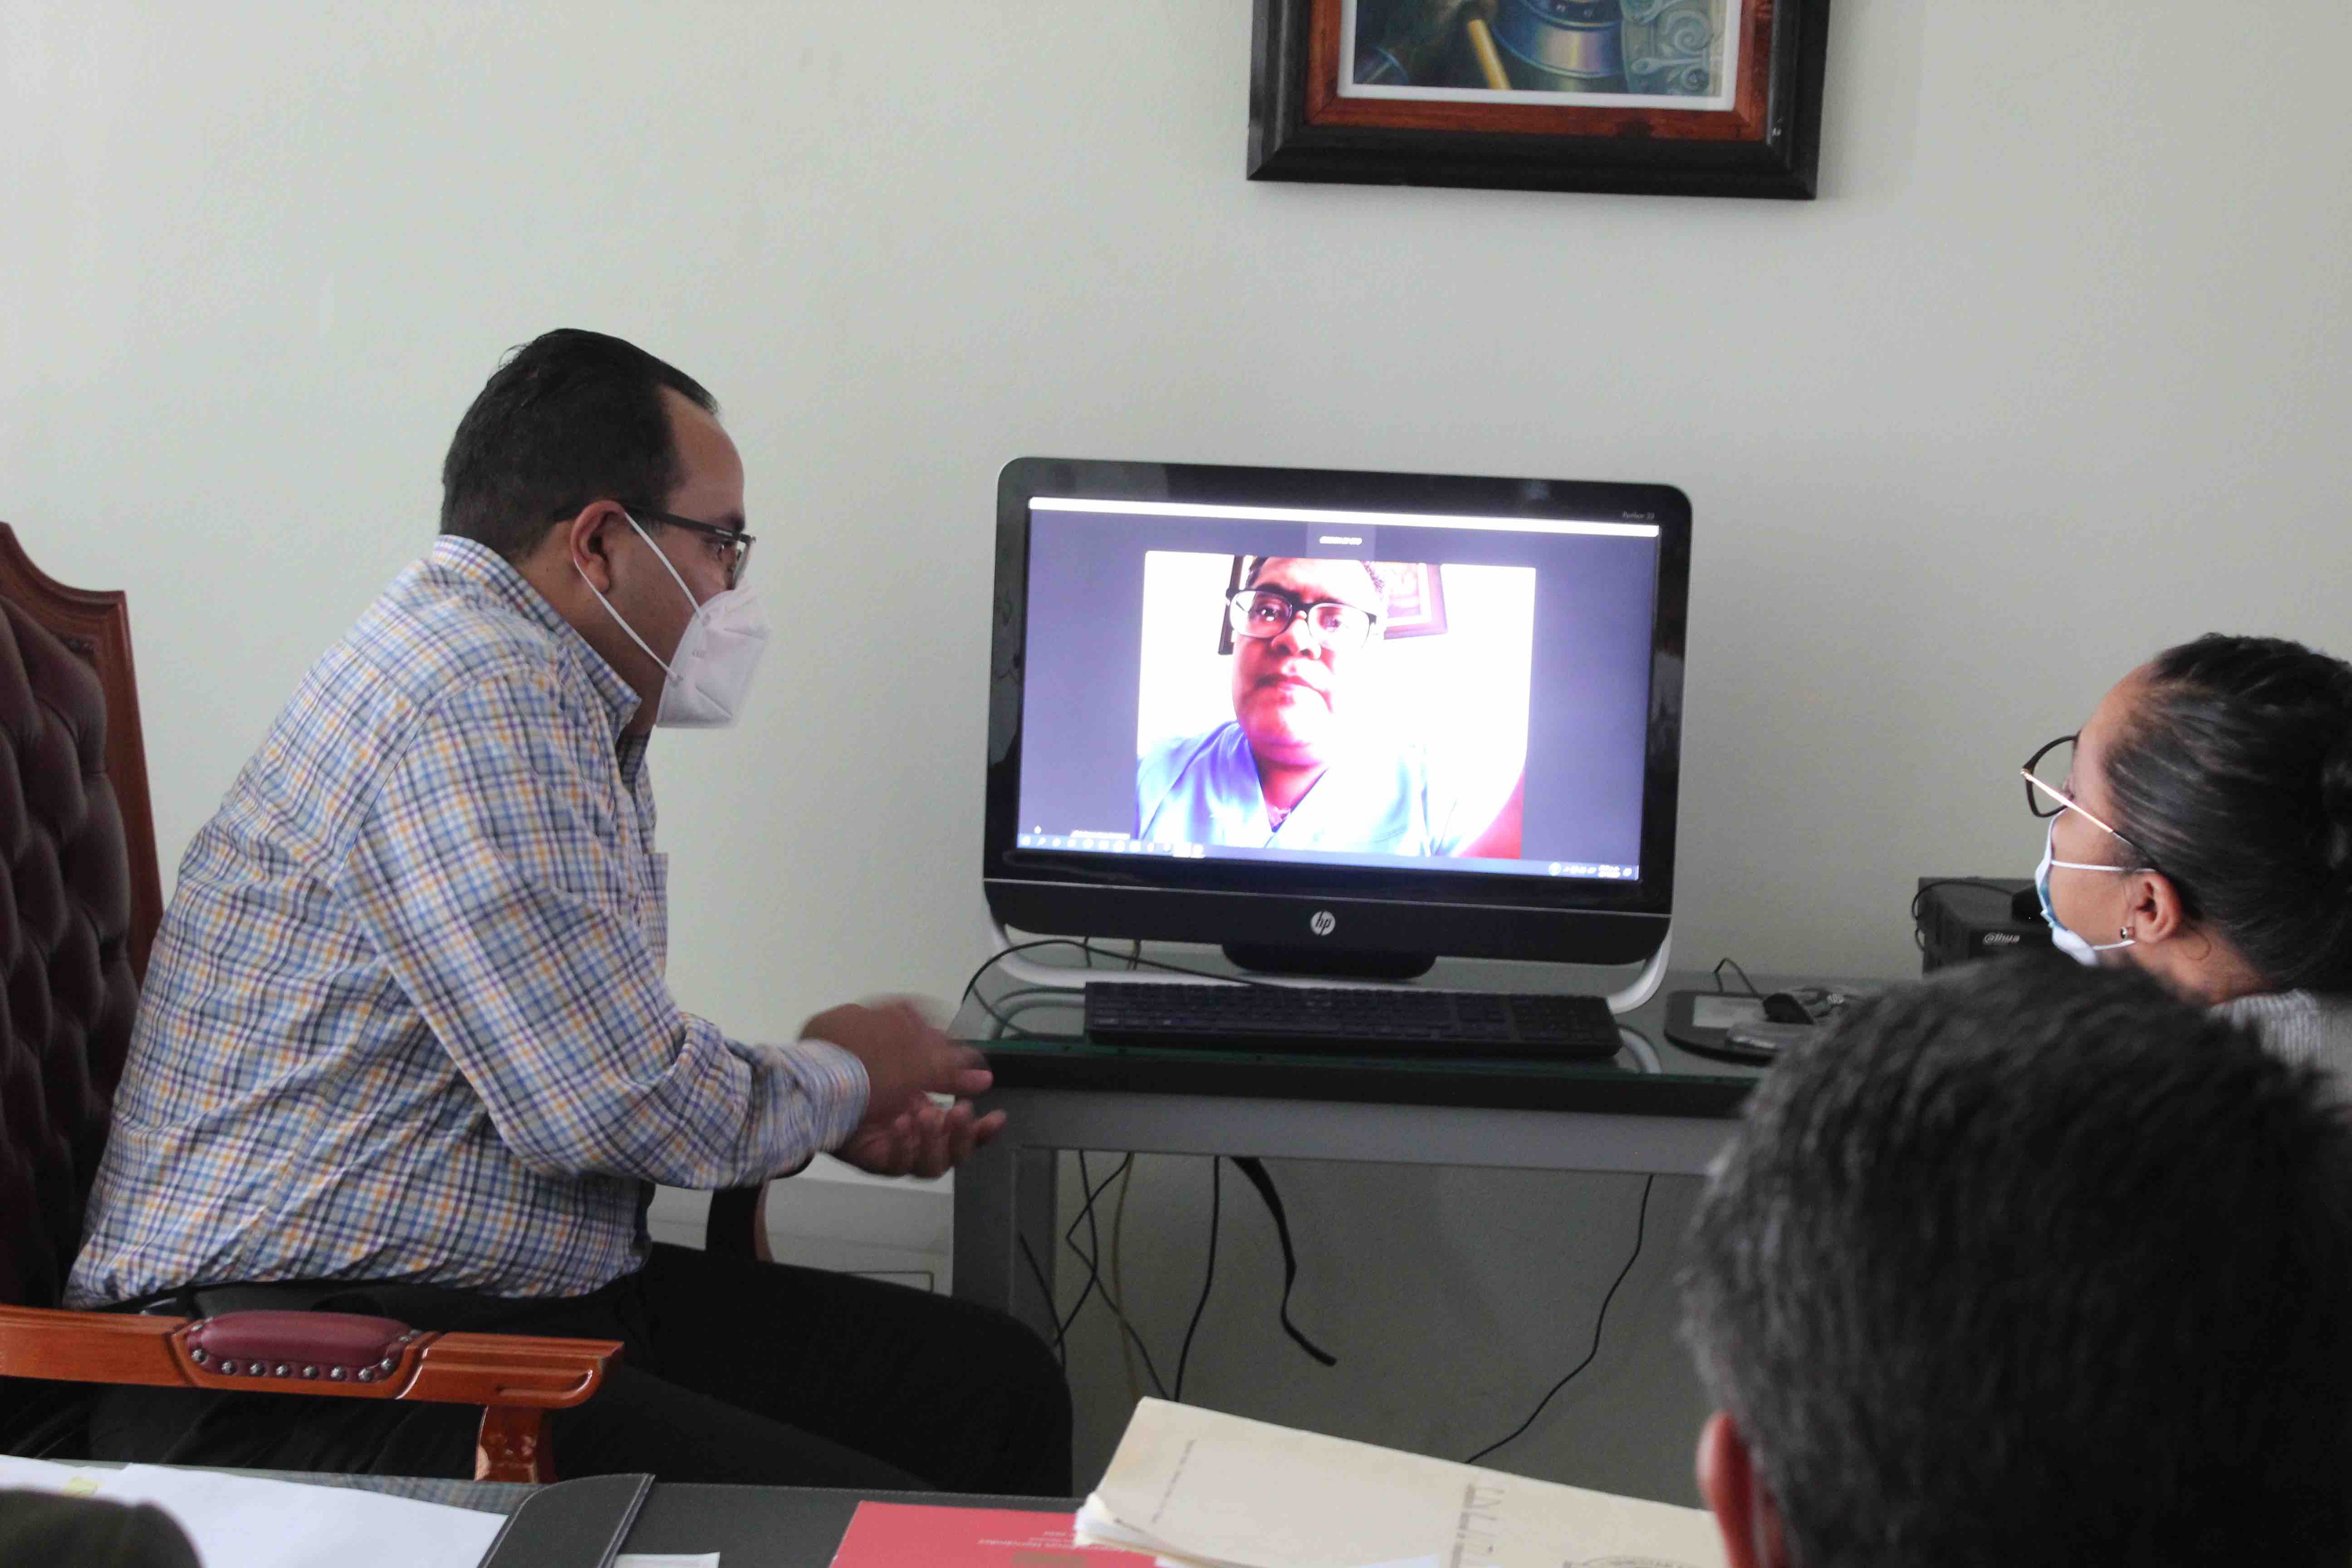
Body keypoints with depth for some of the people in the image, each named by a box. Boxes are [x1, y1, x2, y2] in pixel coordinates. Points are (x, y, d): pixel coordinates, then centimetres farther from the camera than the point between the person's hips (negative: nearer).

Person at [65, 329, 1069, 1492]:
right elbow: (612, 1105, -23)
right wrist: (840, 1076, -3)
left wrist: (835, 1121, 8)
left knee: (998, 1384, 4)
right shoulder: (477, 702, -18)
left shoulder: (564, 705, 17)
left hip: (525, 1296, 10)